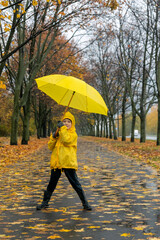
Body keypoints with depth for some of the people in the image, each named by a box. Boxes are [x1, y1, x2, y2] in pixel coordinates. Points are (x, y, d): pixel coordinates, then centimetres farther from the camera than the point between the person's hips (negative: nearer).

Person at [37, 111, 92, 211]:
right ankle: (45, 202, 24)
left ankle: (85, 203, 10)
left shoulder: (73, 134, 2)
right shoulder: (59, 133, 16)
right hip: (56, 162, 4)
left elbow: (67, 140, -19)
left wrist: (63, 128, -15)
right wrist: (53, 138, -5)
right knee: (52, 184, 10)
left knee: (76, 184, 0)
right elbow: (51, 147, 11)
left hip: (69, 163, -4)